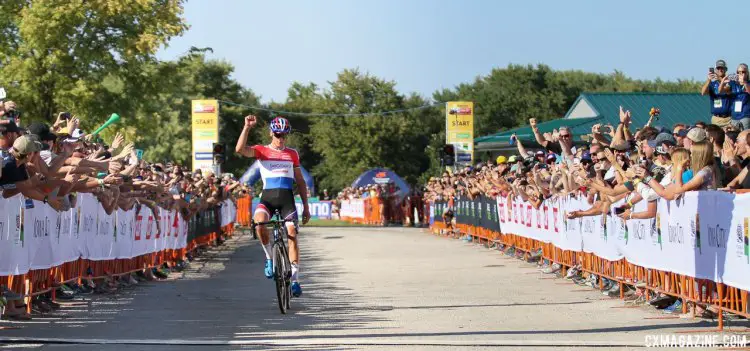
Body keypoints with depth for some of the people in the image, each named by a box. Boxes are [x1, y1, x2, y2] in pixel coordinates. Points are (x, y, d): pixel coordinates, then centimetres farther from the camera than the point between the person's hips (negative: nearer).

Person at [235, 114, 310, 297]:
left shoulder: (292, 154, 15)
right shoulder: (261, 151, 7)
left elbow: (300, 181, 19)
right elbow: (240, 149, -13)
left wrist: (306, 207, 14)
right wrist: (247, 127, -22)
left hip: (287, 198, 2)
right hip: (268, 196, -2)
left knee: (292, 234, -11)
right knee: (259, 222, -31)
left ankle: (294, 279, -6)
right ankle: (269, 258, -7)